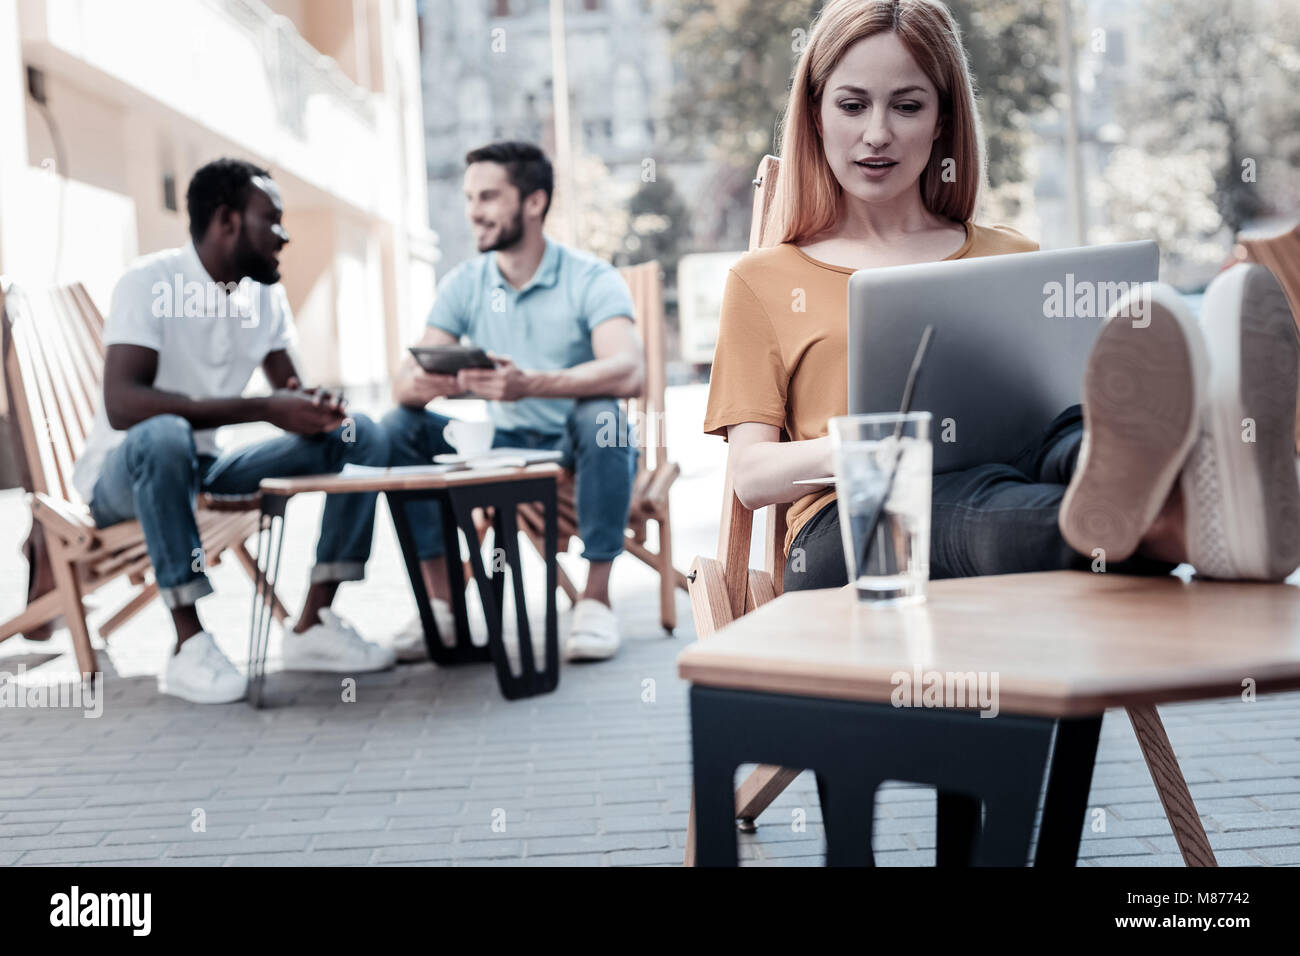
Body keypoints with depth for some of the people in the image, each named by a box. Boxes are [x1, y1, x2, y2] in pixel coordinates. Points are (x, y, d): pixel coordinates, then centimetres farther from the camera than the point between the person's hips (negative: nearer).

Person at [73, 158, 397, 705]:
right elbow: (123, 403, -31)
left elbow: (292, 391, 7)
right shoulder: (151, 282, -18)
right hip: (124, 473, -6)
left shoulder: (266, 293, 4)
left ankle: (314, 624, -12)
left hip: (207, 469, 7)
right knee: (164, 435, -41)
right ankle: (189, 644, -30)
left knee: (360, 435, -7)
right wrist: (265, 410, -34)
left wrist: (316, 405, -20)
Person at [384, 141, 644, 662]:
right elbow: (405, 382, -7)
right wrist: (418, 383, -34)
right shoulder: (462, 285, 1)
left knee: (600, 417, -36)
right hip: (506, 445, 4)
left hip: (580, 449, -4)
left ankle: (596, 599, -26)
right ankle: (440, 602, -12)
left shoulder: (590, 279, -13)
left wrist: (530, 384, -47)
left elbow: (628, 372, -32)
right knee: (401, 427, -16)